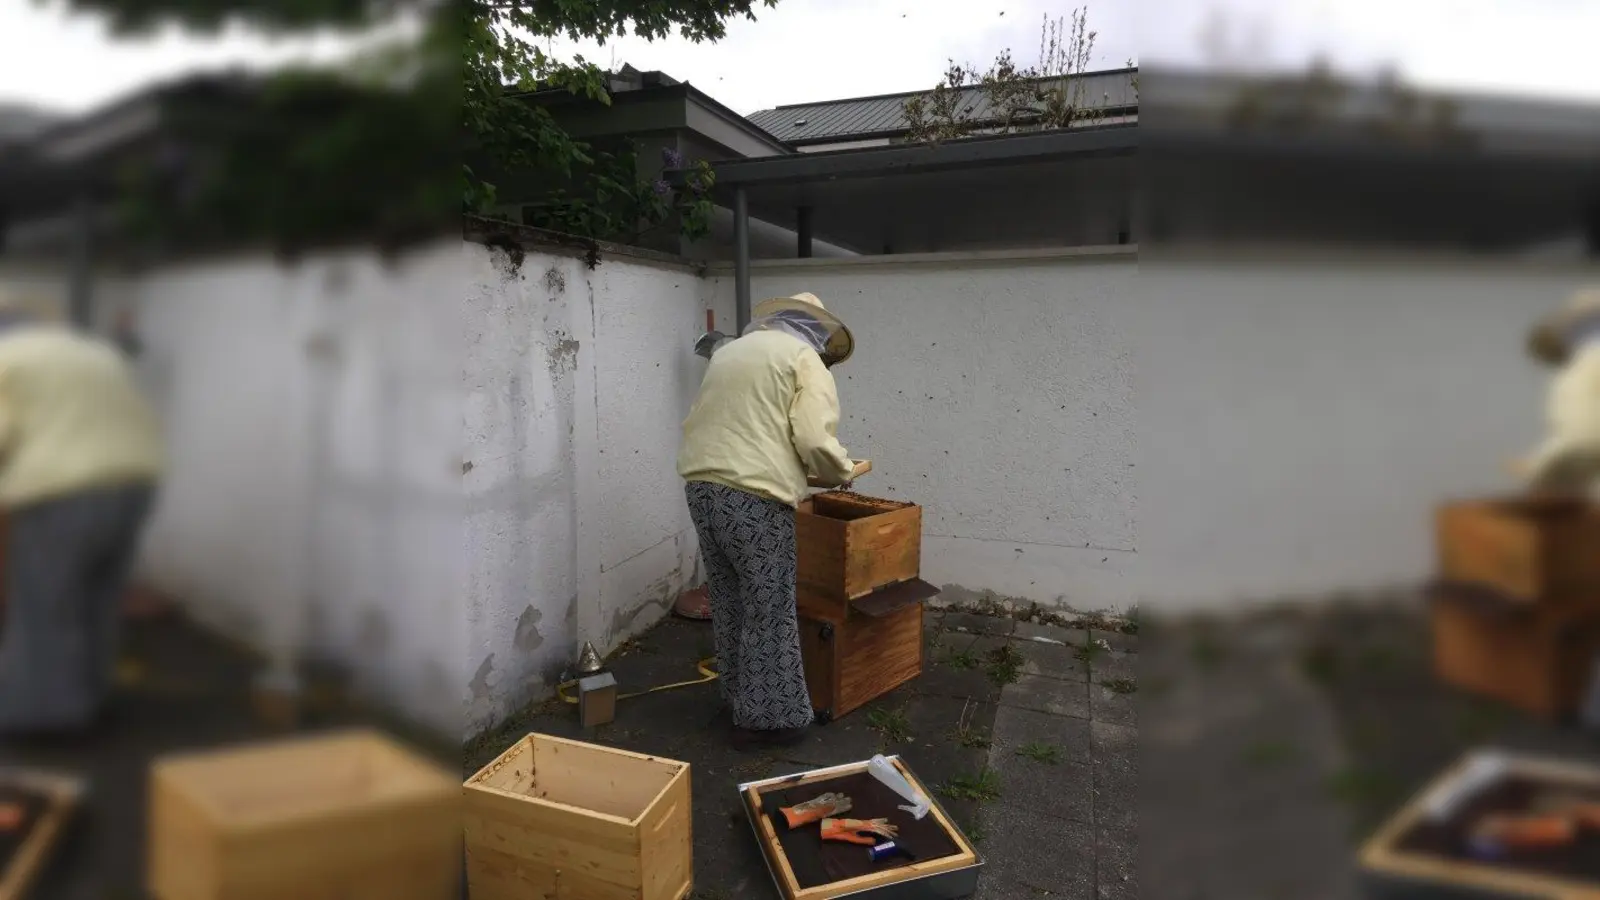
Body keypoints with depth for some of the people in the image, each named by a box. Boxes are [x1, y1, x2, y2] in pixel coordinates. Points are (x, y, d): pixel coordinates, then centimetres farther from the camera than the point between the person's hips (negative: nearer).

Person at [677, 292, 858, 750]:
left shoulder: (729, 350, 22)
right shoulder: (804, 358, -1)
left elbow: (697, 422, 24)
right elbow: (816, 442, -12)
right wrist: (842, 473, 7)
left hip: (701, 484, 8)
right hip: (754, 496, -7)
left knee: (729, 603, 19)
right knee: (767, 610, 4)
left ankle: (740, 698, 32)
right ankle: (766, 717, 14)